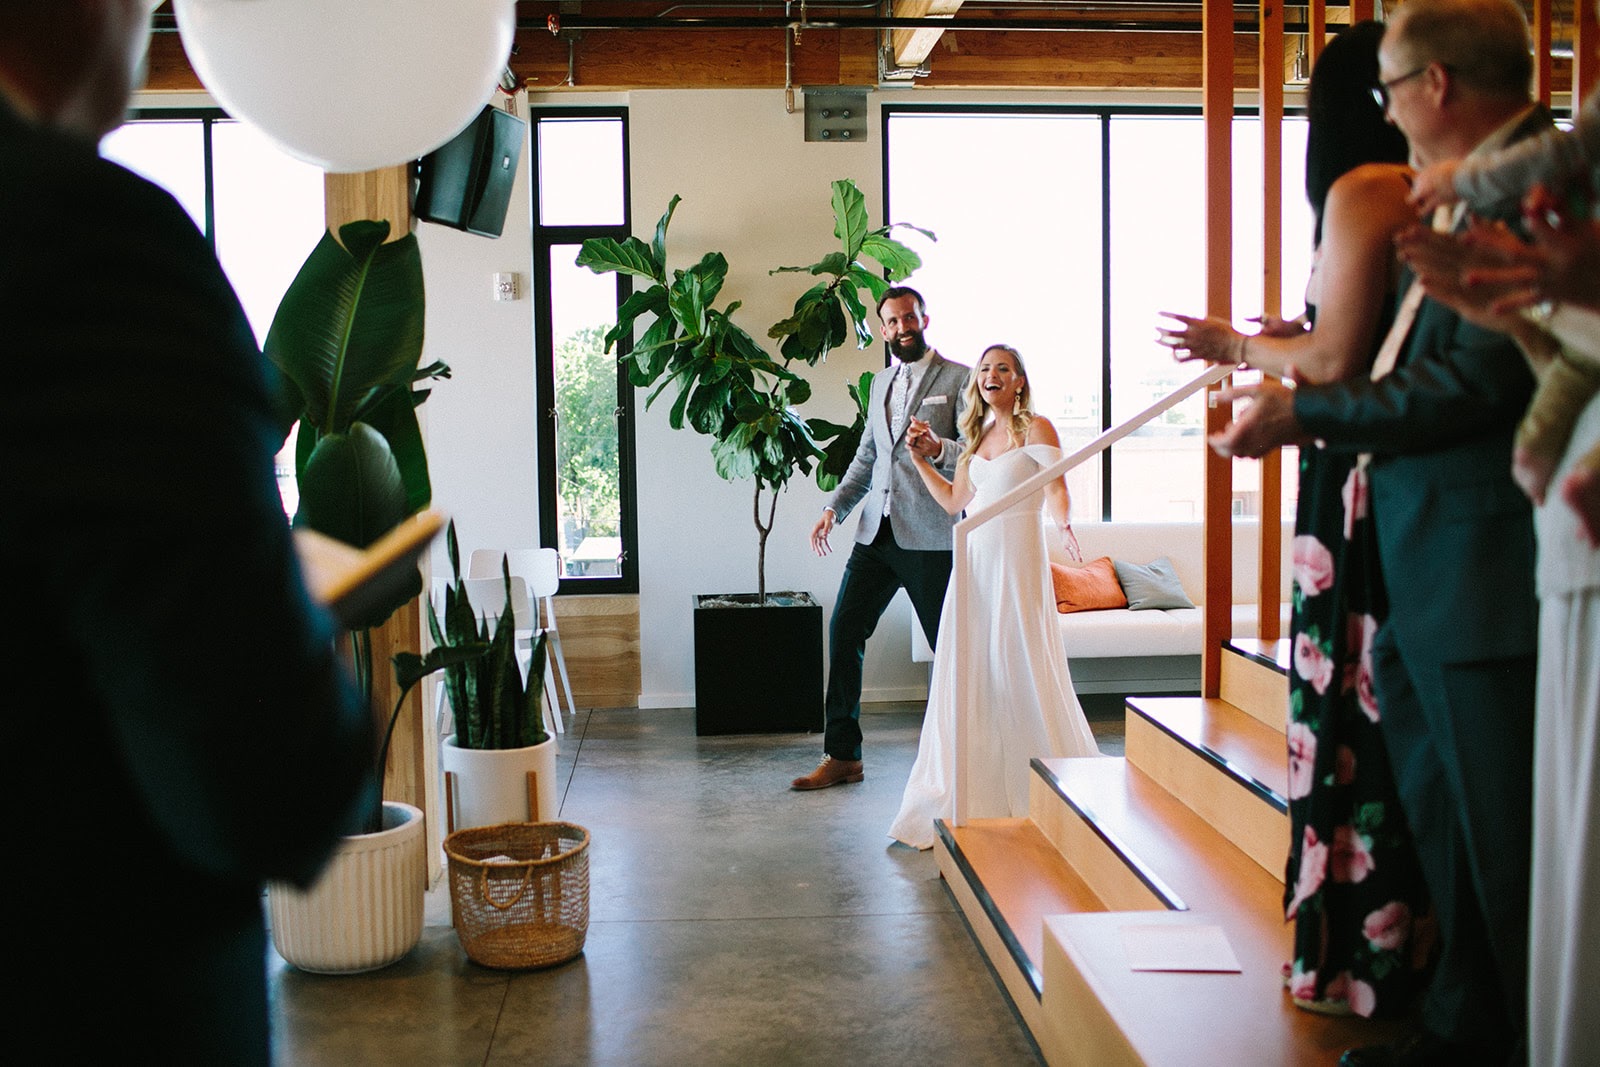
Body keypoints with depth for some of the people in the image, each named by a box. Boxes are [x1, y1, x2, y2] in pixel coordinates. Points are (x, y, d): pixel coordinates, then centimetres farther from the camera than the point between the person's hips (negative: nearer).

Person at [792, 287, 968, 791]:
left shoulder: (958, 379, -1)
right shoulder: (880, 384, 20)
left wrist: (940, 448, -27)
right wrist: (835, 508, 13)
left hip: (931, 537, -6)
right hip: (877, 532, 6)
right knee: (844, 631, 1)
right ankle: (842, 755, 10)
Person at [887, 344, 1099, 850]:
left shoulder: (1036, 429, -2)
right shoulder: (977, 436, 17)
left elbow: (1056, 489, -11)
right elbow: (954, 501, 20)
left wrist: (1062, 524, -31)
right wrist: (918, 455, 16)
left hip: (1018, 557, -6)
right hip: (975, 559, 6)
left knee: (1021, 667, -5)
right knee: (968, 667, 4)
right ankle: (978, 790, 12)